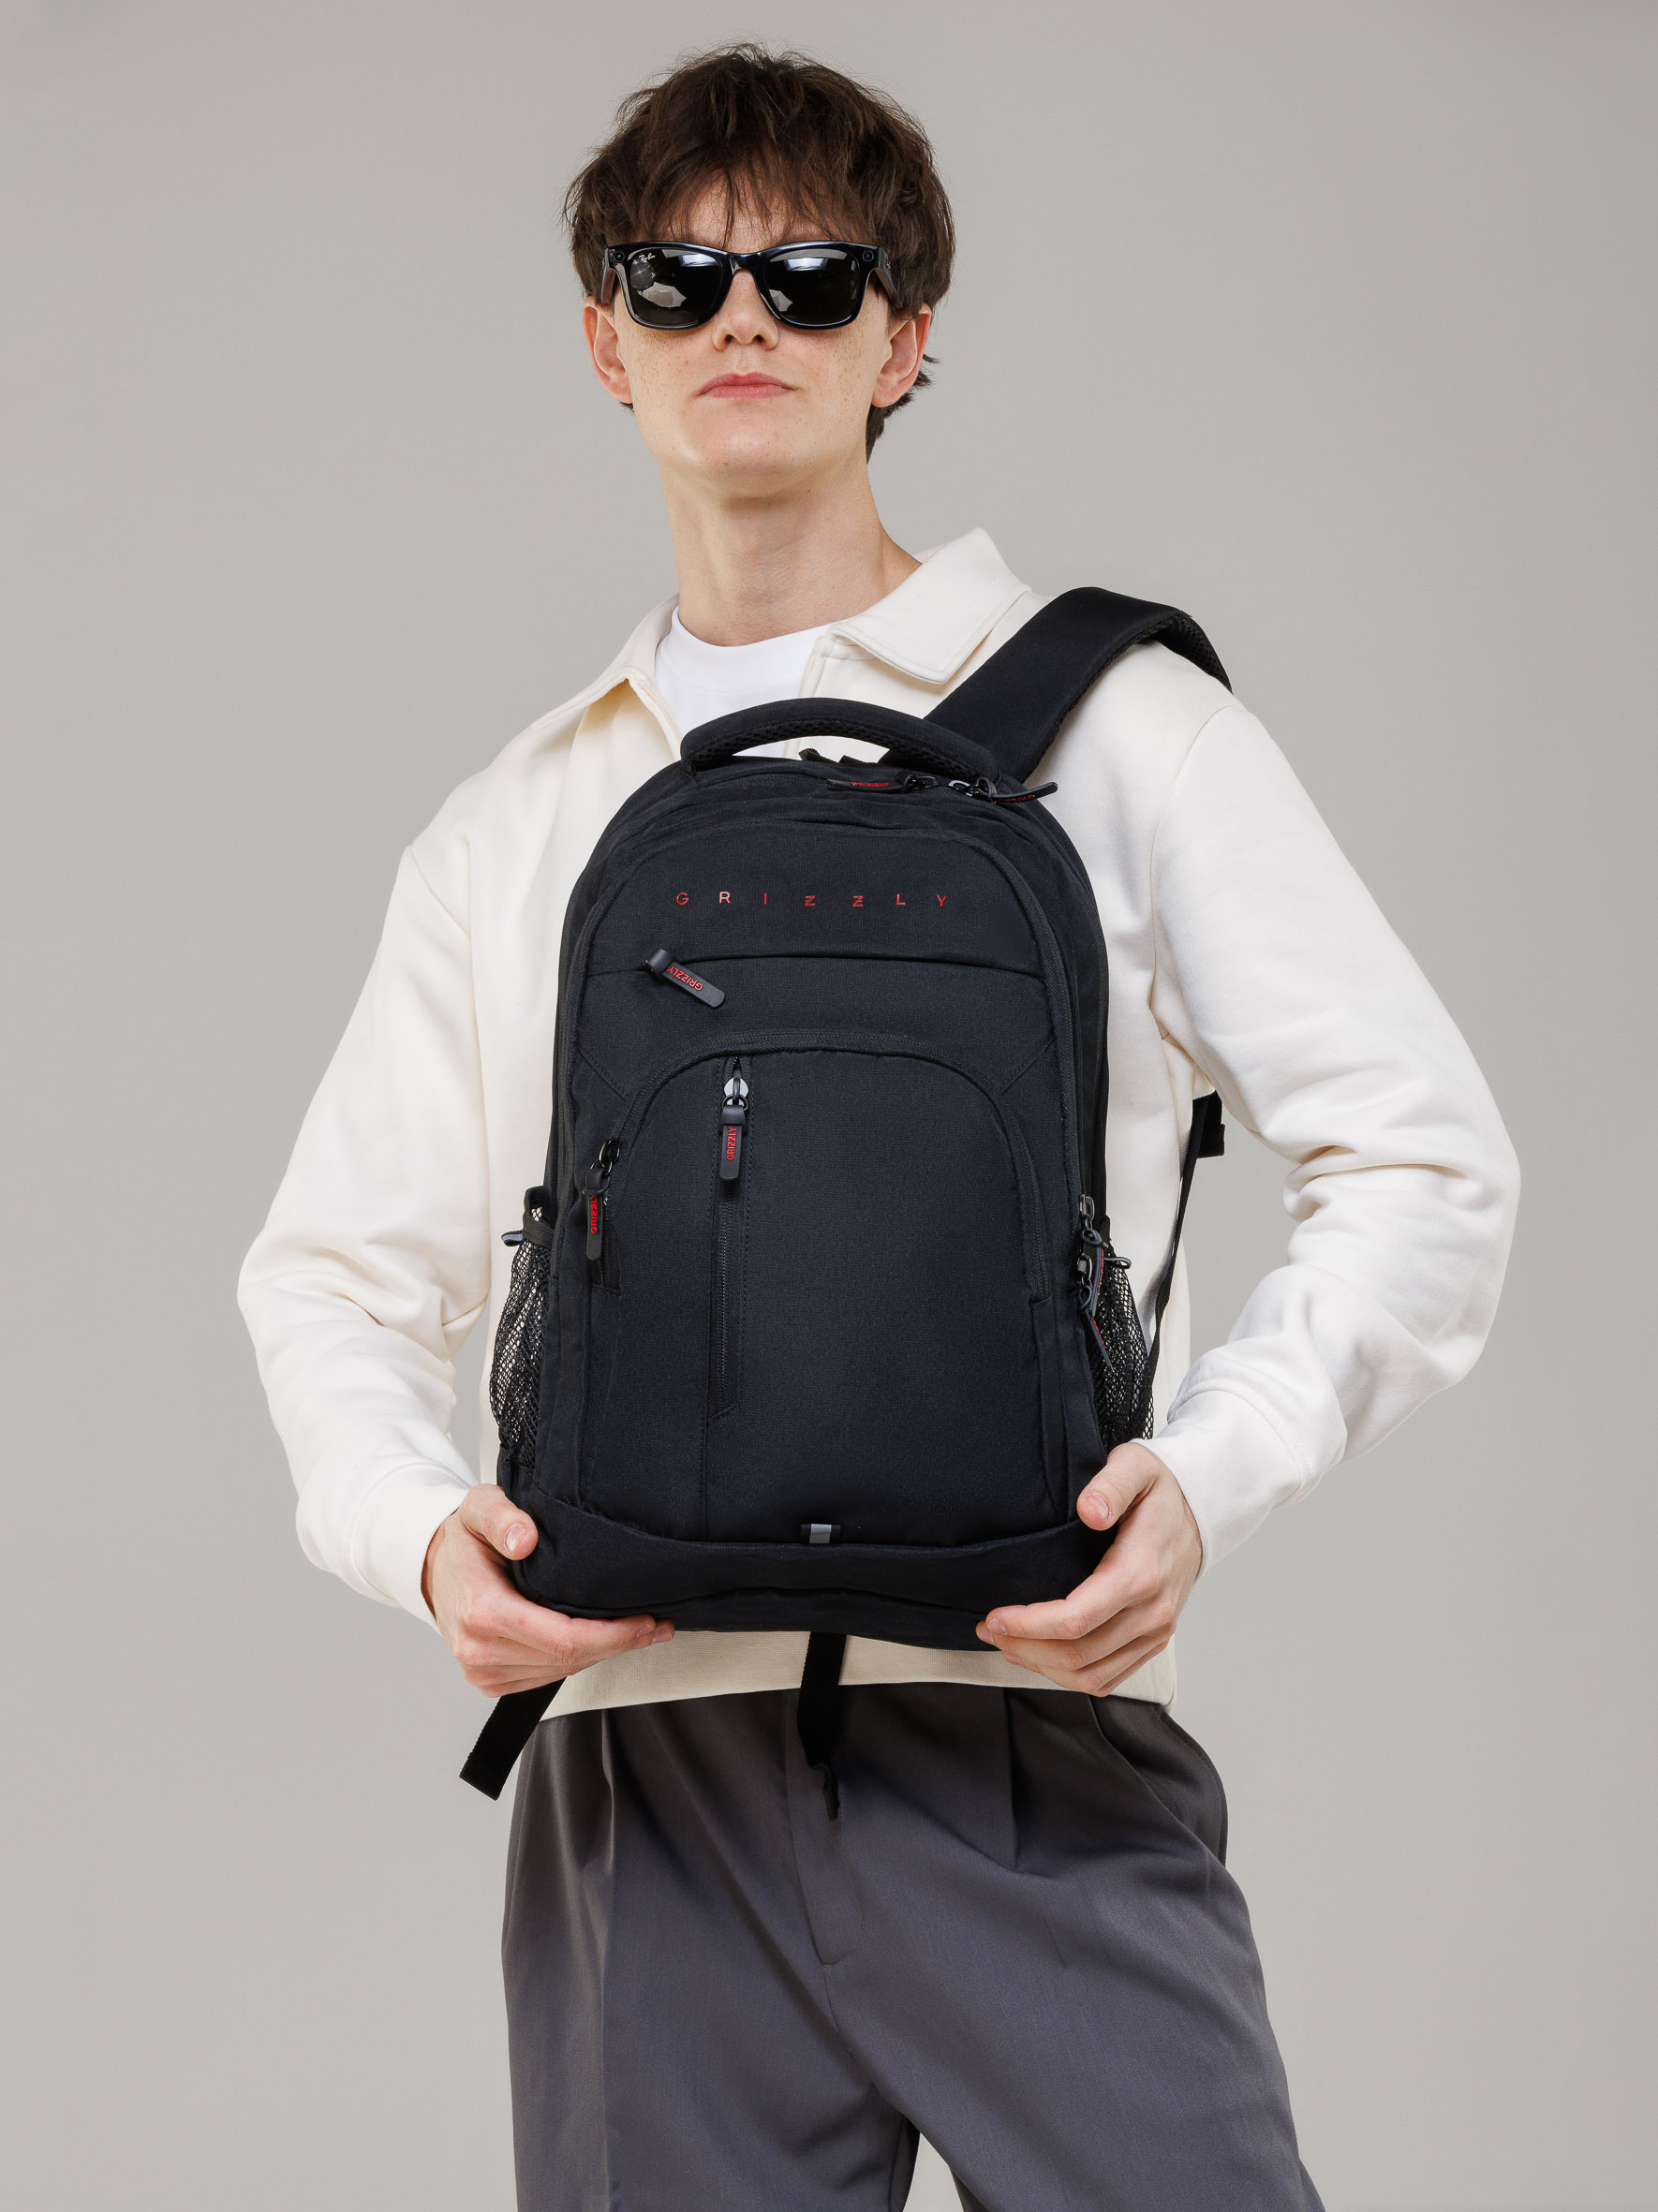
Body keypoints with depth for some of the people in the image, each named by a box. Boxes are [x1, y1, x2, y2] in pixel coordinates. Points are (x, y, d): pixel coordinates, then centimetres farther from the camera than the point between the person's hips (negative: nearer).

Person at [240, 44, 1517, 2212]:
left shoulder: (1109, 723, 7)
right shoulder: (514, 831, 17)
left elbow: (1422, 1161, 4)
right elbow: (339, 1274, 20)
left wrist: (1207, 1473, -11)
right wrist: (421, 1531, -1)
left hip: (1028, 1729, -3)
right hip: (638, 1750, 3)